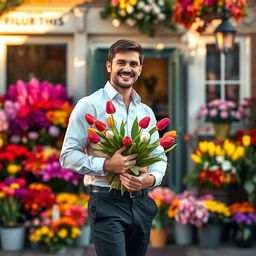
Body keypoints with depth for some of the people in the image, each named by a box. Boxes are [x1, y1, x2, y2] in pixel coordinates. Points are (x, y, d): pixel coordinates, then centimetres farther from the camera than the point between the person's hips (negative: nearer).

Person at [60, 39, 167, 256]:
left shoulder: (146, 112, 14)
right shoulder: (90, 105, -5)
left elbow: (159, 156, 13)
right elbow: (68, 156, -9)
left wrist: (151, 178, -9)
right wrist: (106, 165, -22)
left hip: (142, 203, 6)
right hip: (107, 203, -6)